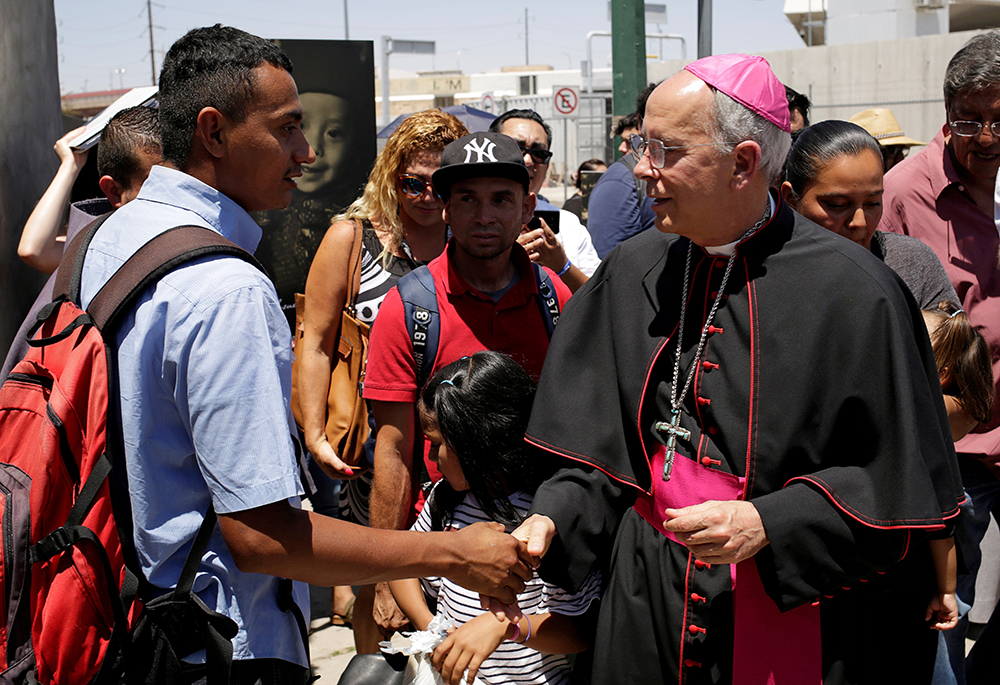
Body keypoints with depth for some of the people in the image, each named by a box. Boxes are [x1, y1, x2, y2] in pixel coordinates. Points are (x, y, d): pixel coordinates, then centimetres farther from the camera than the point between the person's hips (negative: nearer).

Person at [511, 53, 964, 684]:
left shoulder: (855, 292, -15)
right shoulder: (632, 272, 0)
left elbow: (897, 475, -12)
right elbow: (601, 441, 5)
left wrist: (768, 524, -21)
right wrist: (553, 517, -11)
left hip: (796, 604, -4)